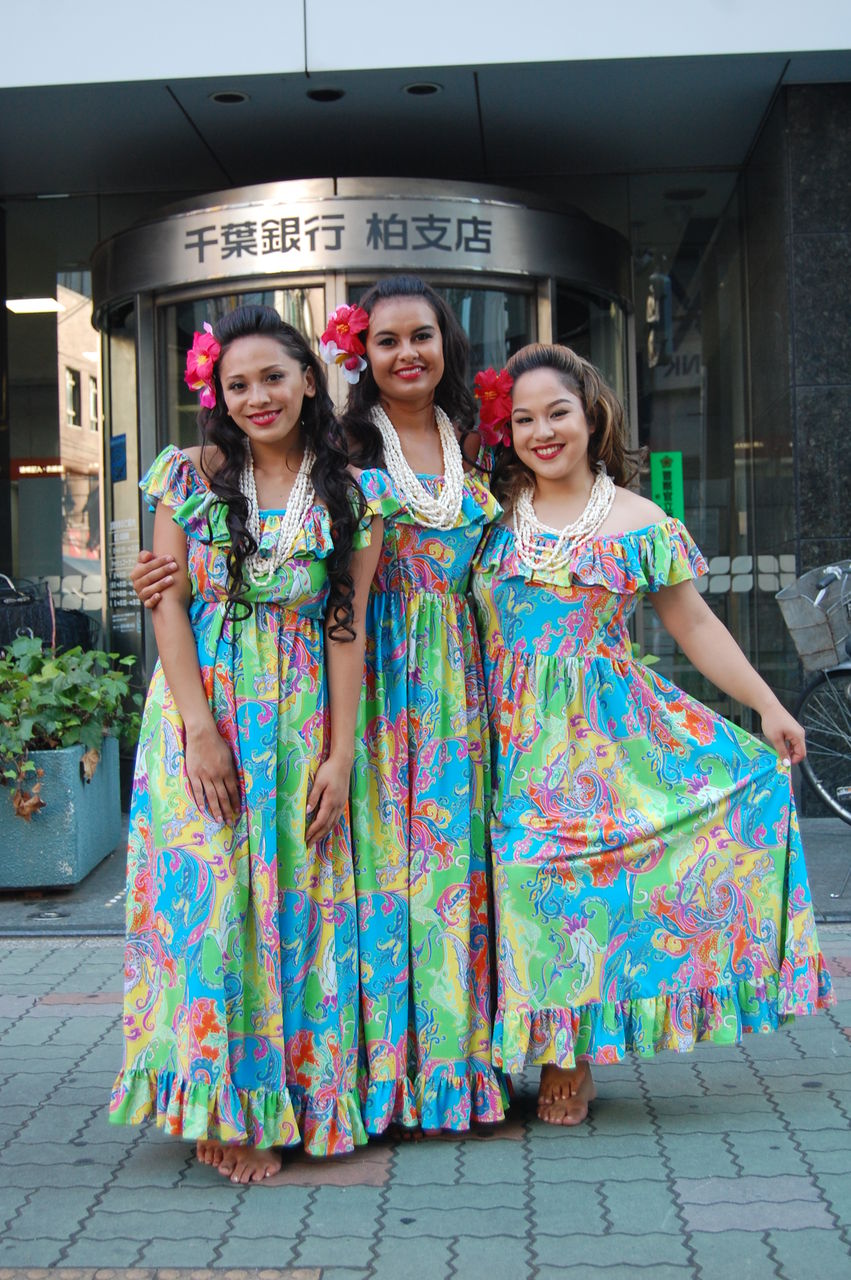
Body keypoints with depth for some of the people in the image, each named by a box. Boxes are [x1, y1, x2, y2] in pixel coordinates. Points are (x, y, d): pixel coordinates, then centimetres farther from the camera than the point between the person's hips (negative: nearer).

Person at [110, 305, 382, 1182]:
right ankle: (222, 1109, 8)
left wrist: (340, 754, -5)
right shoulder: (191, 476, 2)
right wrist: (201, 728, -12)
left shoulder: (348, 498, 3)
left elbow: (348, 631, 1)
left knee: (290, 899, 2)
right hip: (202, 707, -1)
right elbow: (170, 604, -3)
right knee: (206, 890, -4)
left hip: (299, 721, 1)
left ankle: (280, 1099, 16)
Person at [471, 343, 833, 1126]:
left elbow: (695, 626, 7)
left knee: (589, 879, -4)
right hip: (517, 738, 1)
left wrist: (768, 708, 5)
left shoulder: (640, 523, 3)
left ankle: (574, 1057, 13)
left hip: (610, 732, -1)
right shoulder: (493, 515, 6)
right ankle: (558, 1054, 17)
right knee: (528, 879, 0)